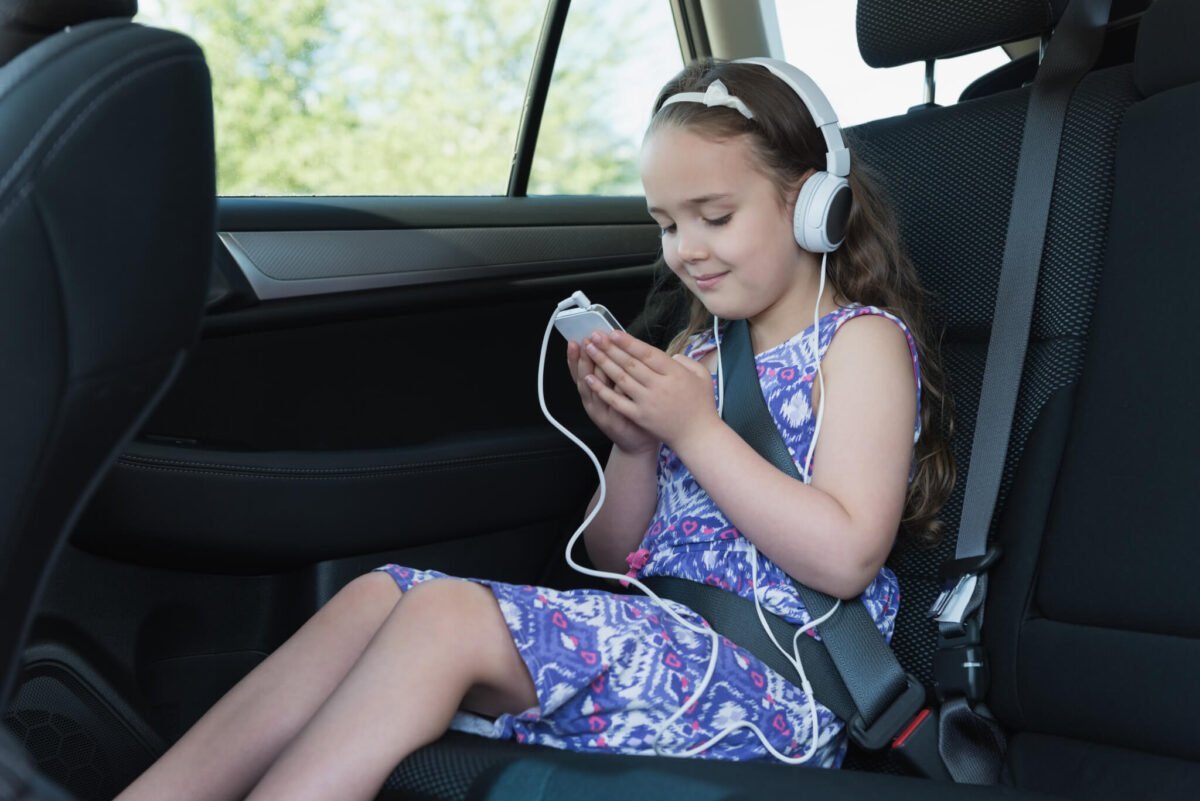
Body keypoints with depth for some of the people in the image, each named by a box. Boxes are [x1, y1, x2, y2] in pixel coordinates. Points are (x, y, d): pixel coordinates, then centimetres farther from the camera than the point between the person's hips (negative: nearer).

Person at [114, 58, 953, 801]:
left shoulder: (862, 340, 0)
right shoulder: (695, 353, 19)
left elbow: (847, 557, -13)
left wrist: (695, 429, -13)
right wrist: (634, 445, 0)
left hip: (776, 685, -7)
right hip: (662, 643, 7)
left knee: (446, 614, -26)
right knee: (380, 595, -14)